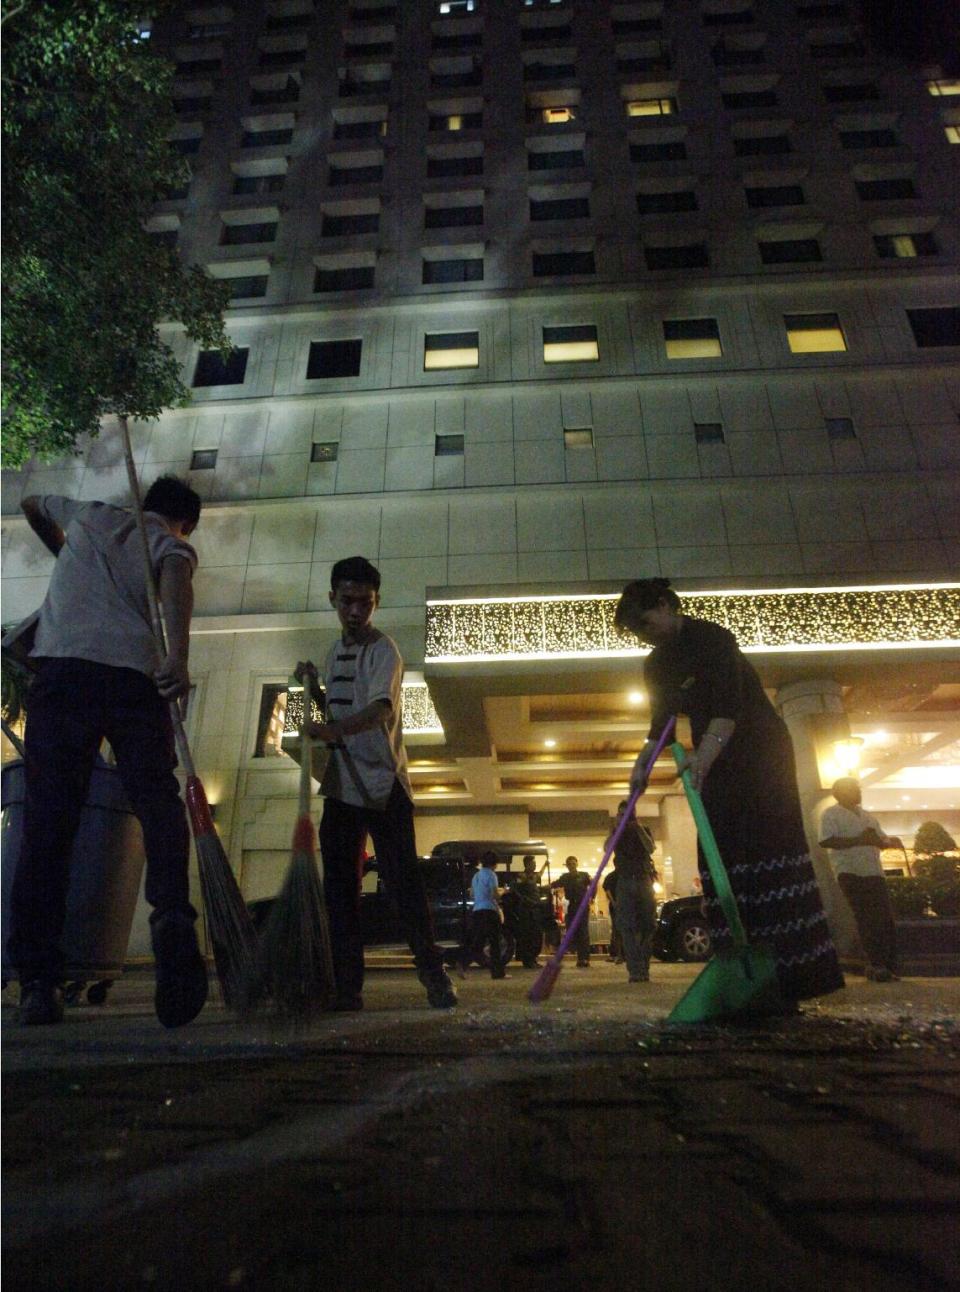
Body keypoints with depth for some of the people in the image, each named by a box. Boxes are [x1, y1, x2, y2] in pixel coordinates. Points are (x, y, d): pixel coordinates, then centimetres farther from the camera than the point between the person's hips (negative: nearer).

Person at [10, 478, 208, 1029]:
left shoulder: (90, 514, 28)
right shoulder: (174, 544, 18)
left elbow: (31, 505, 50)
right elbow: (176, 581, -8)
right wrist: (179, 656, -23)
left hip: (62, 667, 2)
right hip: (135, 674, -2)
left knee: (48, 823, 0)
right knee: (159, 804, -3)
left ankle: (39, 980, -2)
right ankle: (173, 912, -28)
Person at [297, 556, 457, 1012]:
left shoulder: (383, 650, -10)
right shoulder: (335, 652, 13)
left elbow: (380, 709, -28)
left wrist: (335, 729, -45)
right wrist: (314, 687, 9)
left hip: (383, 784, -7)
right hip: (341, 785, 7)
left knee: (402, 882, -5)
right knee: (339, 888, 8)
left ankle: (433, 973, 11)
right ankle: (347, 986, 18)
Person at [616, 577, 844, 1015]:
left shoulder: (712, 638, -15)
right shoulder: (657, 664, 8)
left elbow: (728, 707, -25)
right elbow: (662, 723, 9)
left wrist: (703, 756, -37)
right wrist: (643, 764, -7)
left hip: (760, 752, -7)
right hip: (716, 763, 7)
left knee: (770, 853, -11)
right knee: (723, 861, 1)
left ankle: (790, 981, -7)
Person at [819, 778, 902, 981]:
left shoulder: (867, 816, 21)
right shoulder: (831, 814, -3)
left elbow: (881, 839, 24)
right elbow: (825, 841, -16)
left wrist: (892, 841, 0)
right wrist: (858, 841, -20)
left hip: (874, 872, 7)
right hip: (850, 873, -7)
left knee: (886, 919, 5)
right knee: (868, 920, -7)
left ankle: (889, 967, 14)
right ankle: (876, 966, 1)